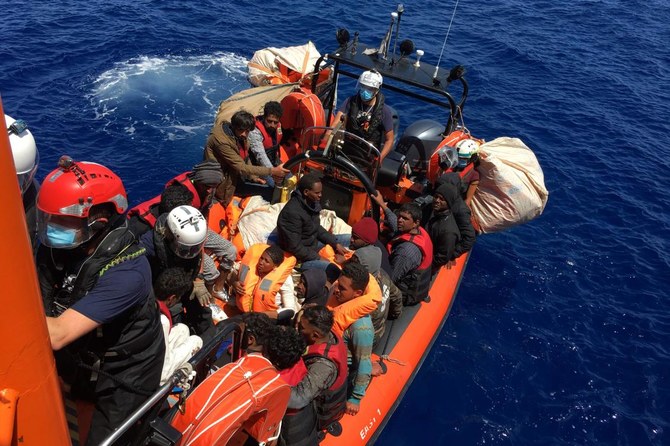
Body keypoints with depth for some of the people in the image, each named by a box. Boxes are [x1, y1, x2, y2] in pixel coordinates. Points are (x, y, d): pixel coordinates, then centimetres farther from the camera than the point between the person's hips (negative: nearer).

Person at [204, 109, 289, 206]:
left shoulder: (240, 136, -4)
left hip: (232, 177, 8)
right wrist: (272, 171, -30)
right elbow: (241, 168, -29)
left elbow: (245, 159, 10)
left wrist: (254, 178, -3)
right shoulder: (221, 140, -28)